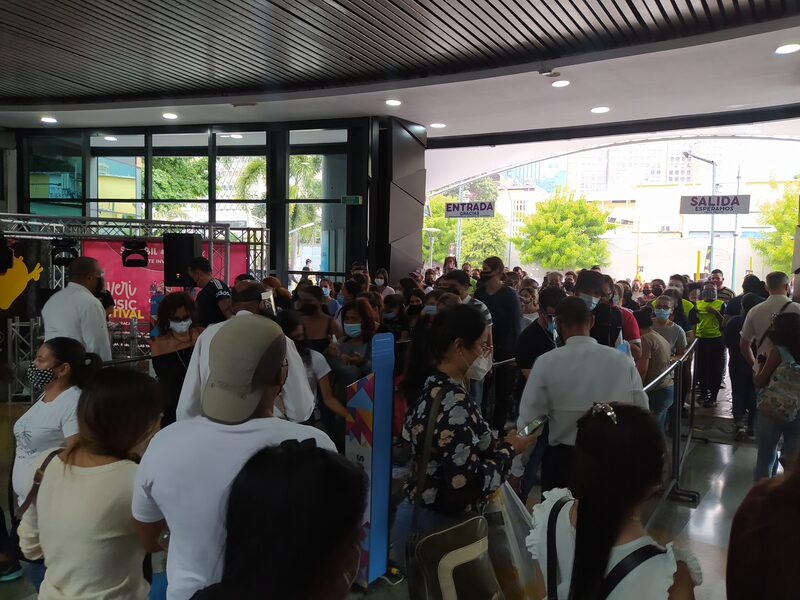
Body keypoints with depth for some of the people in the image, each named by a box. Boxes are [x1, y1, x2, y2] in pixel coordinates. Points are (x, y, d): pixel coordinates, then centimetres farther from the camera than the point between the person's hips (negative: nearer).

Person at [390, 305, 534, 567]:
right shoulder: (455, 403, -25)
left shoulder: (433, 386, 4)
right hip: (437, 523, -9)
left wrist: (498, 444, 6)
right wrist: (508, 449, -15)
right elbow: (468, 483, -28)